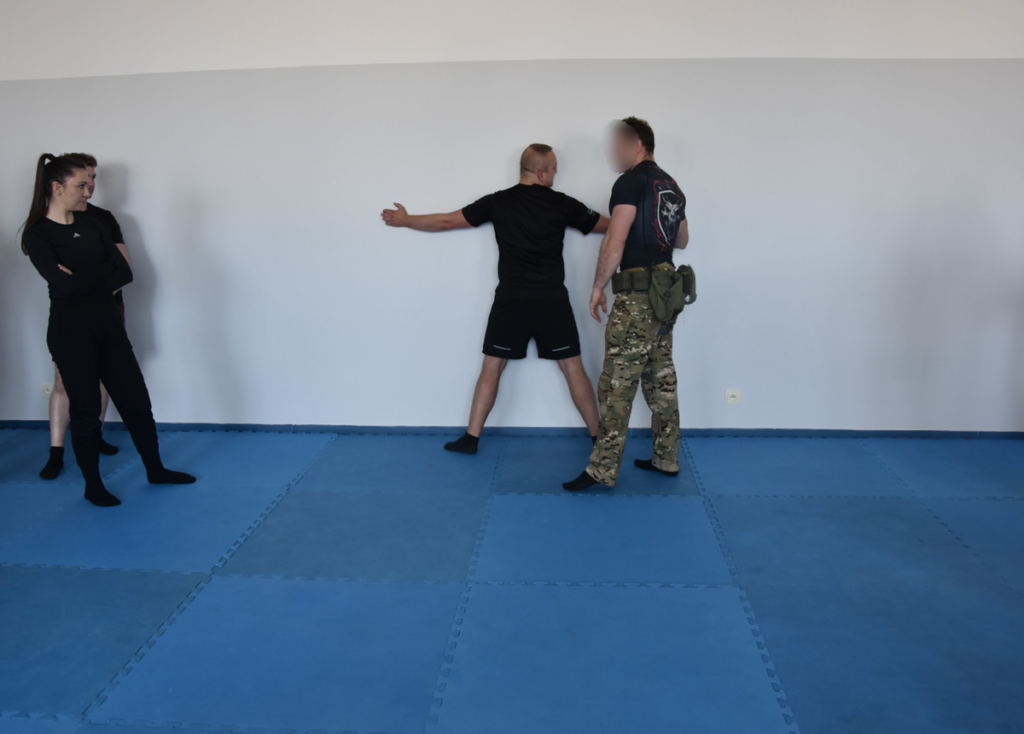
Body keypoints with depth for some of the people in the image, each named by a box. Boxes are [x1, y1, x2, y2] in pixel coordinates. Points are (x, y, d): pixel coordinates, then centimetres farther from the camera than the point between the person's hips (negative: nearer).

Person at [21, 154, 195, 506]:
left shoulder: (91, 225, 9)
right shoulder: (38, 235, -9)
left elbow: (125, 272, -1)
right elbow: (64, 284, -22)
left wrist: (85, 279, -14)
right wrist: (103, 272, -10)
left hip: (108, 324, 6)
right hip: (71, 331, -5)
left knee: (136, 399, 10)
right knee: (85, 409, 5)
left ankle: (155, 470, 26)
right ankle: (93, 486, 22)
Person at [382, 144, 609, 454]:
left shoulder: (498, 202, 2)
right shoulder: (561, 203, 0)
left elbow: (447, 221, 7)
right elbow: (607, 226, 11)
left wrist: (404, 220, 21)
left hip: (511, 300, 1)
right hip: (552, 300, -1)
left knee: (492, 367, 10)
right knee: (573, 368, 6)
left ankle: (471, 438, 12)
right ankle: (598, 437, 10)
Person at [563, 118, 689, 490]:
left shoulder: (631, 182, -9)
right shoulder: (672, 186, 16)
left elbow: (615, 242, -17)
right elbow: (682, 240, 28)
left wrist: (598, 287, -9)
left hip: (638, 295, -9)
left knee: (618, 383, -6)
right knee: (661, 379, 14)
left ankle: (603, 469, -3)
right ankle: (666, 459, 21)